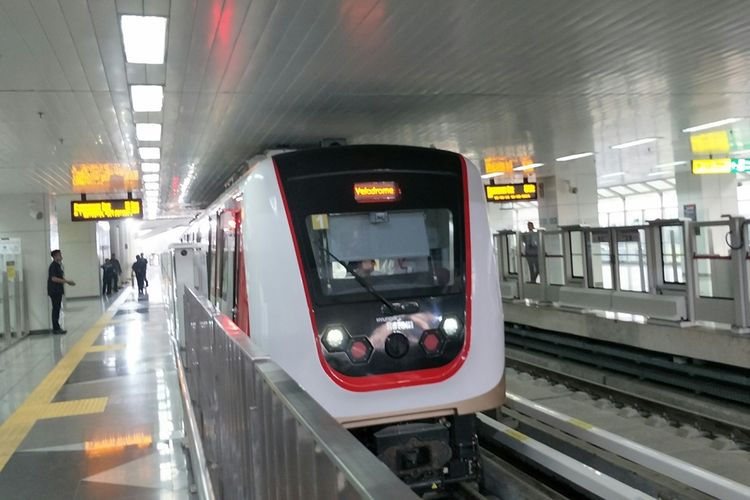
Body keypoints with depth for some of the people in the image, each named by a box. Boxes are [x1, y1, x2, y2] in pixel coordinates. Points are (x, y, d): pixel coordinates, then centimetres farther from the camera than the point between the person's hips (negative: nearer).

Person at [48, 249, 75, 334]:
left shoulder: (58, 265, 15)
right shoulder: (53, 266, -14)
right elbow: (53, 278, -22)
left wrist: (68, 281, 12)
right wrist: (67, 281, -20)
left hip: (58, 290, 9)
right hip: (54, 291, -9)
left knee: (57, 309, 13)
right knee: (56, 309, -5)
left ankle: (57, 328, 19)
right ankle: (56, 329, -2)